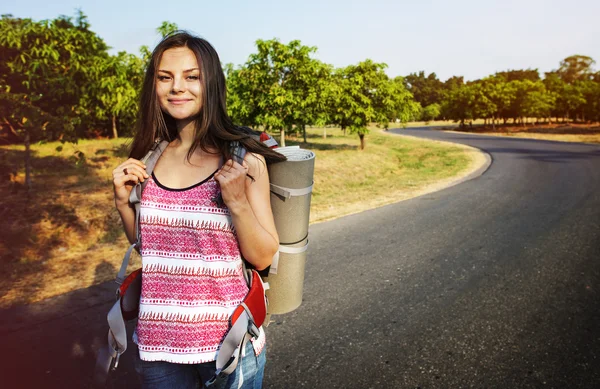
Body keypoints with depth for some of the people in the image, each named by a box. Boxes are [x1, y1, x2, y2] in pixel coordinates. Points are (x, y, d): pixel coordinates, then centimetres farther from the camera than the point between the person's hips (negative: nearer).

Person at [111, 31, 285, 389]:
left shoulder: (243, 158, -13)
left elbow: (263, 257, -11)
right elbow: (144, 243, 11)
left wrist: (237, 202, -25)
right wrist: (123, 201, -6)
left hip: (229, 340, -3)